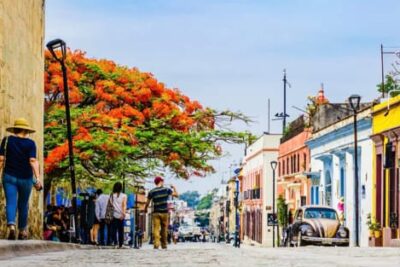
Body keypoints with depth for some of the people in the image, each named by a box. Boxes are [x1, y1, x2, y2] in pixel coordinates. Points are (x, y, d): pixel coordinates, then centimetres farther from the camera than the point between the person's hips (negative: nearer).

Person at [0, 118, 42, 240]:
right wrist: (37, 178, -23)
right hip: (25, 179, 0)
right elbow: (33, 161, -18)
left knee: (11, 203, -6)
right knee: (23, 205, 16)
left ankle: (11, 226, -31)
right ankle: (22, 232, 26)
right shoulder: (30, 143, -7)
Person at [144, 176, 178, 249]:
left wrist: (145, 209, 22)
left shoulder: (152, 192, 1)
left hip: (156, 213, 0)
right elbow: (176, 195, 7)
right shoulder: (166, 190, 0)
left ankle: (156, 244, -17)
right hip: (164, 212, 0)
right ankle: (164, 245, 16)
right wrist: (174, 188, 25)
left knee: (156, 229, -4)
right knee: (164, 229, 10)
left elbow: (147, 202, 3)